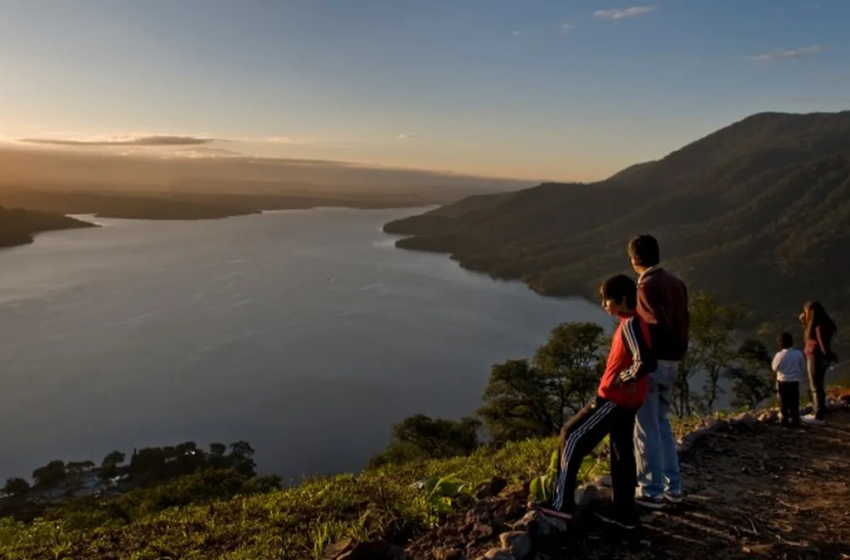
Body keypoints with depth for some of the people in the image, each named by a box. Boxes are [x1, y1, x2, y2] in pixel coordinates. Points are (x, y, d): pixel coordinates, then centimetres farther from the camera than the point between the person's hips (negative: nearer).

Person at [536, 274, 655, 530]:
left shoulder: (630, 325, -20)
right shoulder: (635, 322, 10)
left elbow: (645, 362, -31)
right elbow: (638, 357, 18)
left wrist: (622, 380, -16)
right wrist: (622, 380, 7)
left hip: (614, 399, -10)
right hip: (625, 400, 10)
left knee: (572, 437, -1)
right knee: (622, 453, 16)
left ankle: (562, 503, 5)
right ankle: (624, 513, 25)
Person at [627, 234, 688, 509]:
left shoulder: (647, 285, -15)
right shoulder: (676, 282, 9)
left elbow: (659, 324, -23)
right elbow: (683, 322, 11)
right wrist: (678, 353, 15)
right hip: (672, 361, 8)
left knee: (647, 428, 1)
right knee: (662, 423, 18)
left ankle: (651, 492, 9)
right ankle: (673, 488, 23)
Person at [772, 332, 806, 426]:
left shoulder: (780, 355, -18)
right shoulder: (799, 353, -7)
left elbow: (775, 367, -7)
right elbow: (803, 367, 4)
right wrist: (802, 376, 20)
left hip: (782, 381, -3)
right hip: (795, 381, 3)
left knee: (784, 401, 9)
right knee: (794, 401, 13)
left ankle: (785, 420, 13)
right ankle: (795, 419, 17)